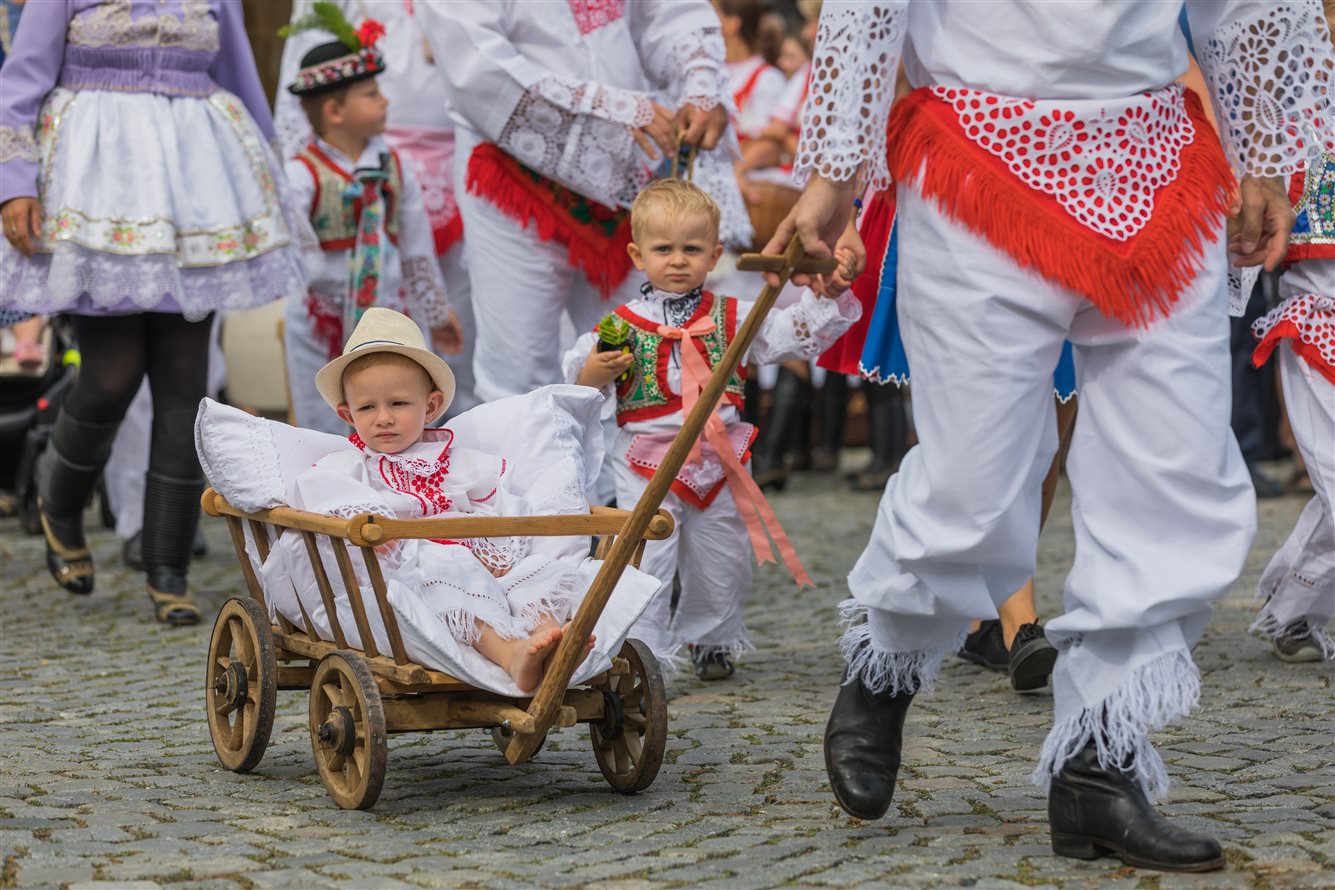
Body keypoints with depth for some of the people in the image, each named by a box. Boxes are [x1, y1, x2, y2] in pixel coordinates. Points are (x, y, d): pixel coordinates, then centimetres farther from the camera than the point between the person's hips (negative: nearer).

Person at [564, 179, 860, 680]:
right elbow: (578, 385, 0)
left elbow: (791, 335, 0)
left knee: (720, 562, 14)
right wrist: (595, 371, -22)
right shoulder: (622, 324, -2)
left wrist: (826, 296, -13)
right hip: (646, 464, -3)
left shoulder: (732, 318, 4)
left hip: (717, 462, 3)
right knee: (644, 560, -9)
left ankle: (711, 639, 35)